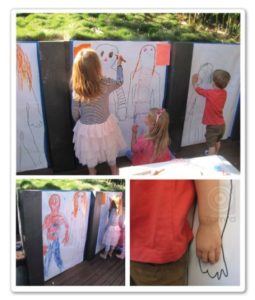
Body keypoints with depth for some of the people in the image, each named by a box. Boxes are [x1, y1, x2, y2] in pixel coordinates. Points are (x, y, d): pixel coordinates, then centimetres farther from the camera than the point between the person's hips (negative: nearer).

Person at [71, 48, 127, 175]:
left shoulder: (77, 89, -19)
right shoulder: (105, 84, -23)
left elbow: (75, 113, -9)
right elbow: (119, 82, 0)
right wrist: (119, 64, 14)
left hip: (86, 128, 1)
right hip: (105, 125, 0)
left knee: (90, 153, 26)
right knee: (110, 150, 26)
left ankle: (92, 173, 48)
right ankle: (113, 170, 50)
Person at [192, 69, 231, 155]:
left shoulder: (210, 93, -21)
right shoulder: (224, 93, -5)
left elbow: (197, 89, -4)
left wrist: (194, 82, 13)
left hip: (212, 126, -7)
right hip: (221, 124, 7)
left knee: (211, 146, 0)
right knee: (217, 142, 29)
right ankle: (215, 155, 53)